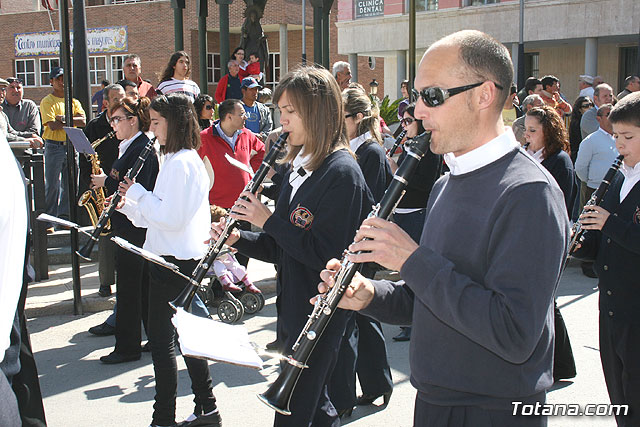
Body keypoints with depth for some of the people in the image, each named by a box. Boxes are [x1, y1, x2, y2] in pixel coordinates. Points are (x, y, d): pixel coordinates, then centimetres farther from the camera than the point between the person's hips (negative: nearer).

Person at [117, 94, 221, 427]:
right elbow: (157, 215, 17)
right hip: (184, 258, 10)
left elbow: (172, 217, -22)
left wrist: (137, 193, -12)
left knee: (161, 340, -2)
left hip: (174, 261, -10)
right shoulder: (181, 159, 16)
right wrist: (128, 205, 4)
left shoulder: (181, 163, -16)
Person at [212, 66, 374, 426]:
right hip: (294, 308, 9)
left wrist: (268, 220, -17)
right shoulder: (301, 166, 11)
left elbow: (323, 254, -24)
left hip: (321, 315, -9)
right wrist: (238, 238, -2)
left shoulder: (342, 173, -17)